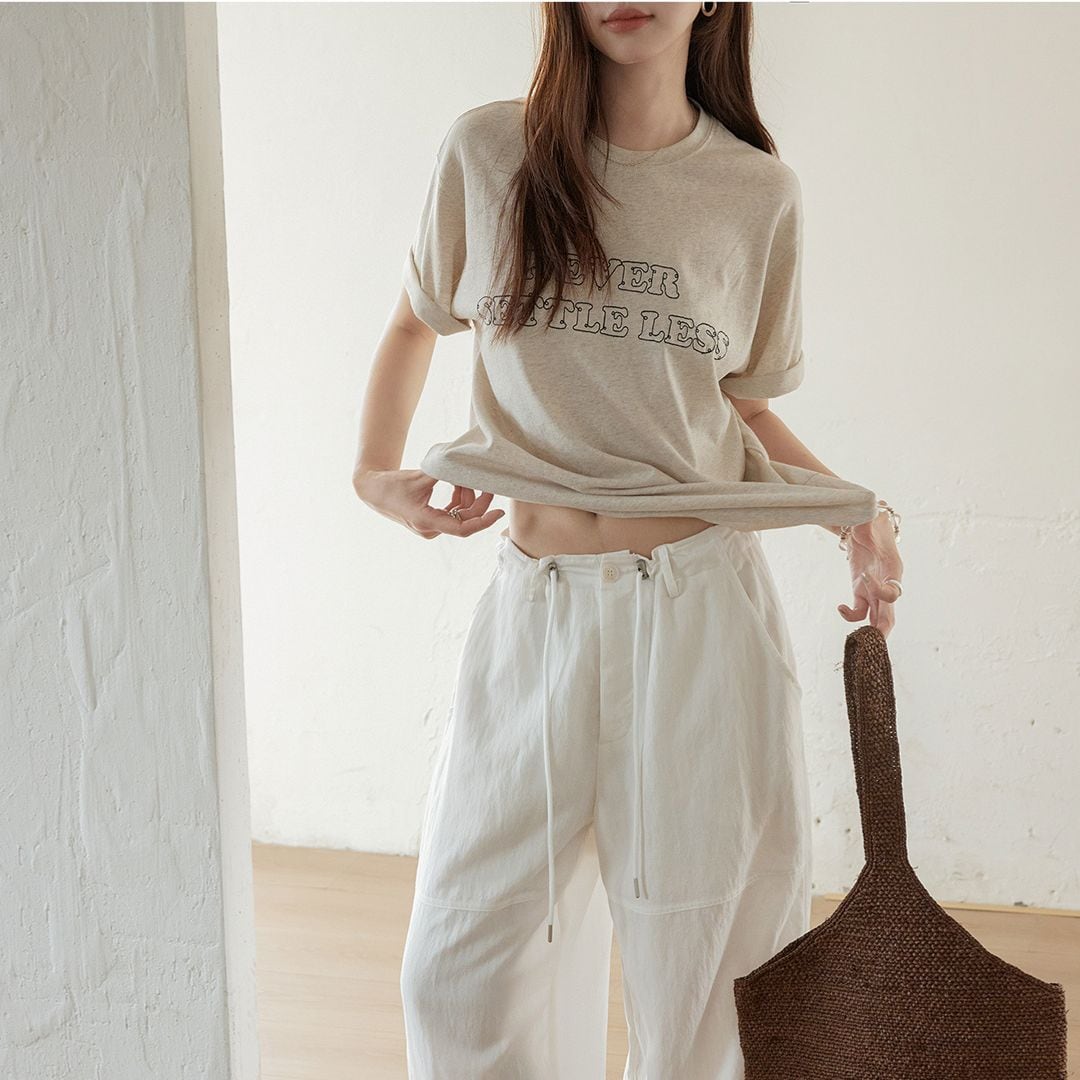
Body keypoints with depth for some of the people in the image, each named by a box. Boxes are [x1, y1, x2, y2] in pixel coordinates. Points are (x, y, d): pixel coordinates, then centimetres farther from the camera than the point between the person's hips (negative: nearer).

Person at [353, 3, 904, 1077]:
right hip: (532, 610, 1)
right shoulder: (486, 151, 0)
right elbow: (415, 322, 17)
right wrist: (376, 472, 3)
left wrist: (854, 511, -1)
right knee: (457, 974, 6)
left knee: (691, 970, 8)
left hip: (698, 603, -1)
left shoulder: (758, 194, 1)